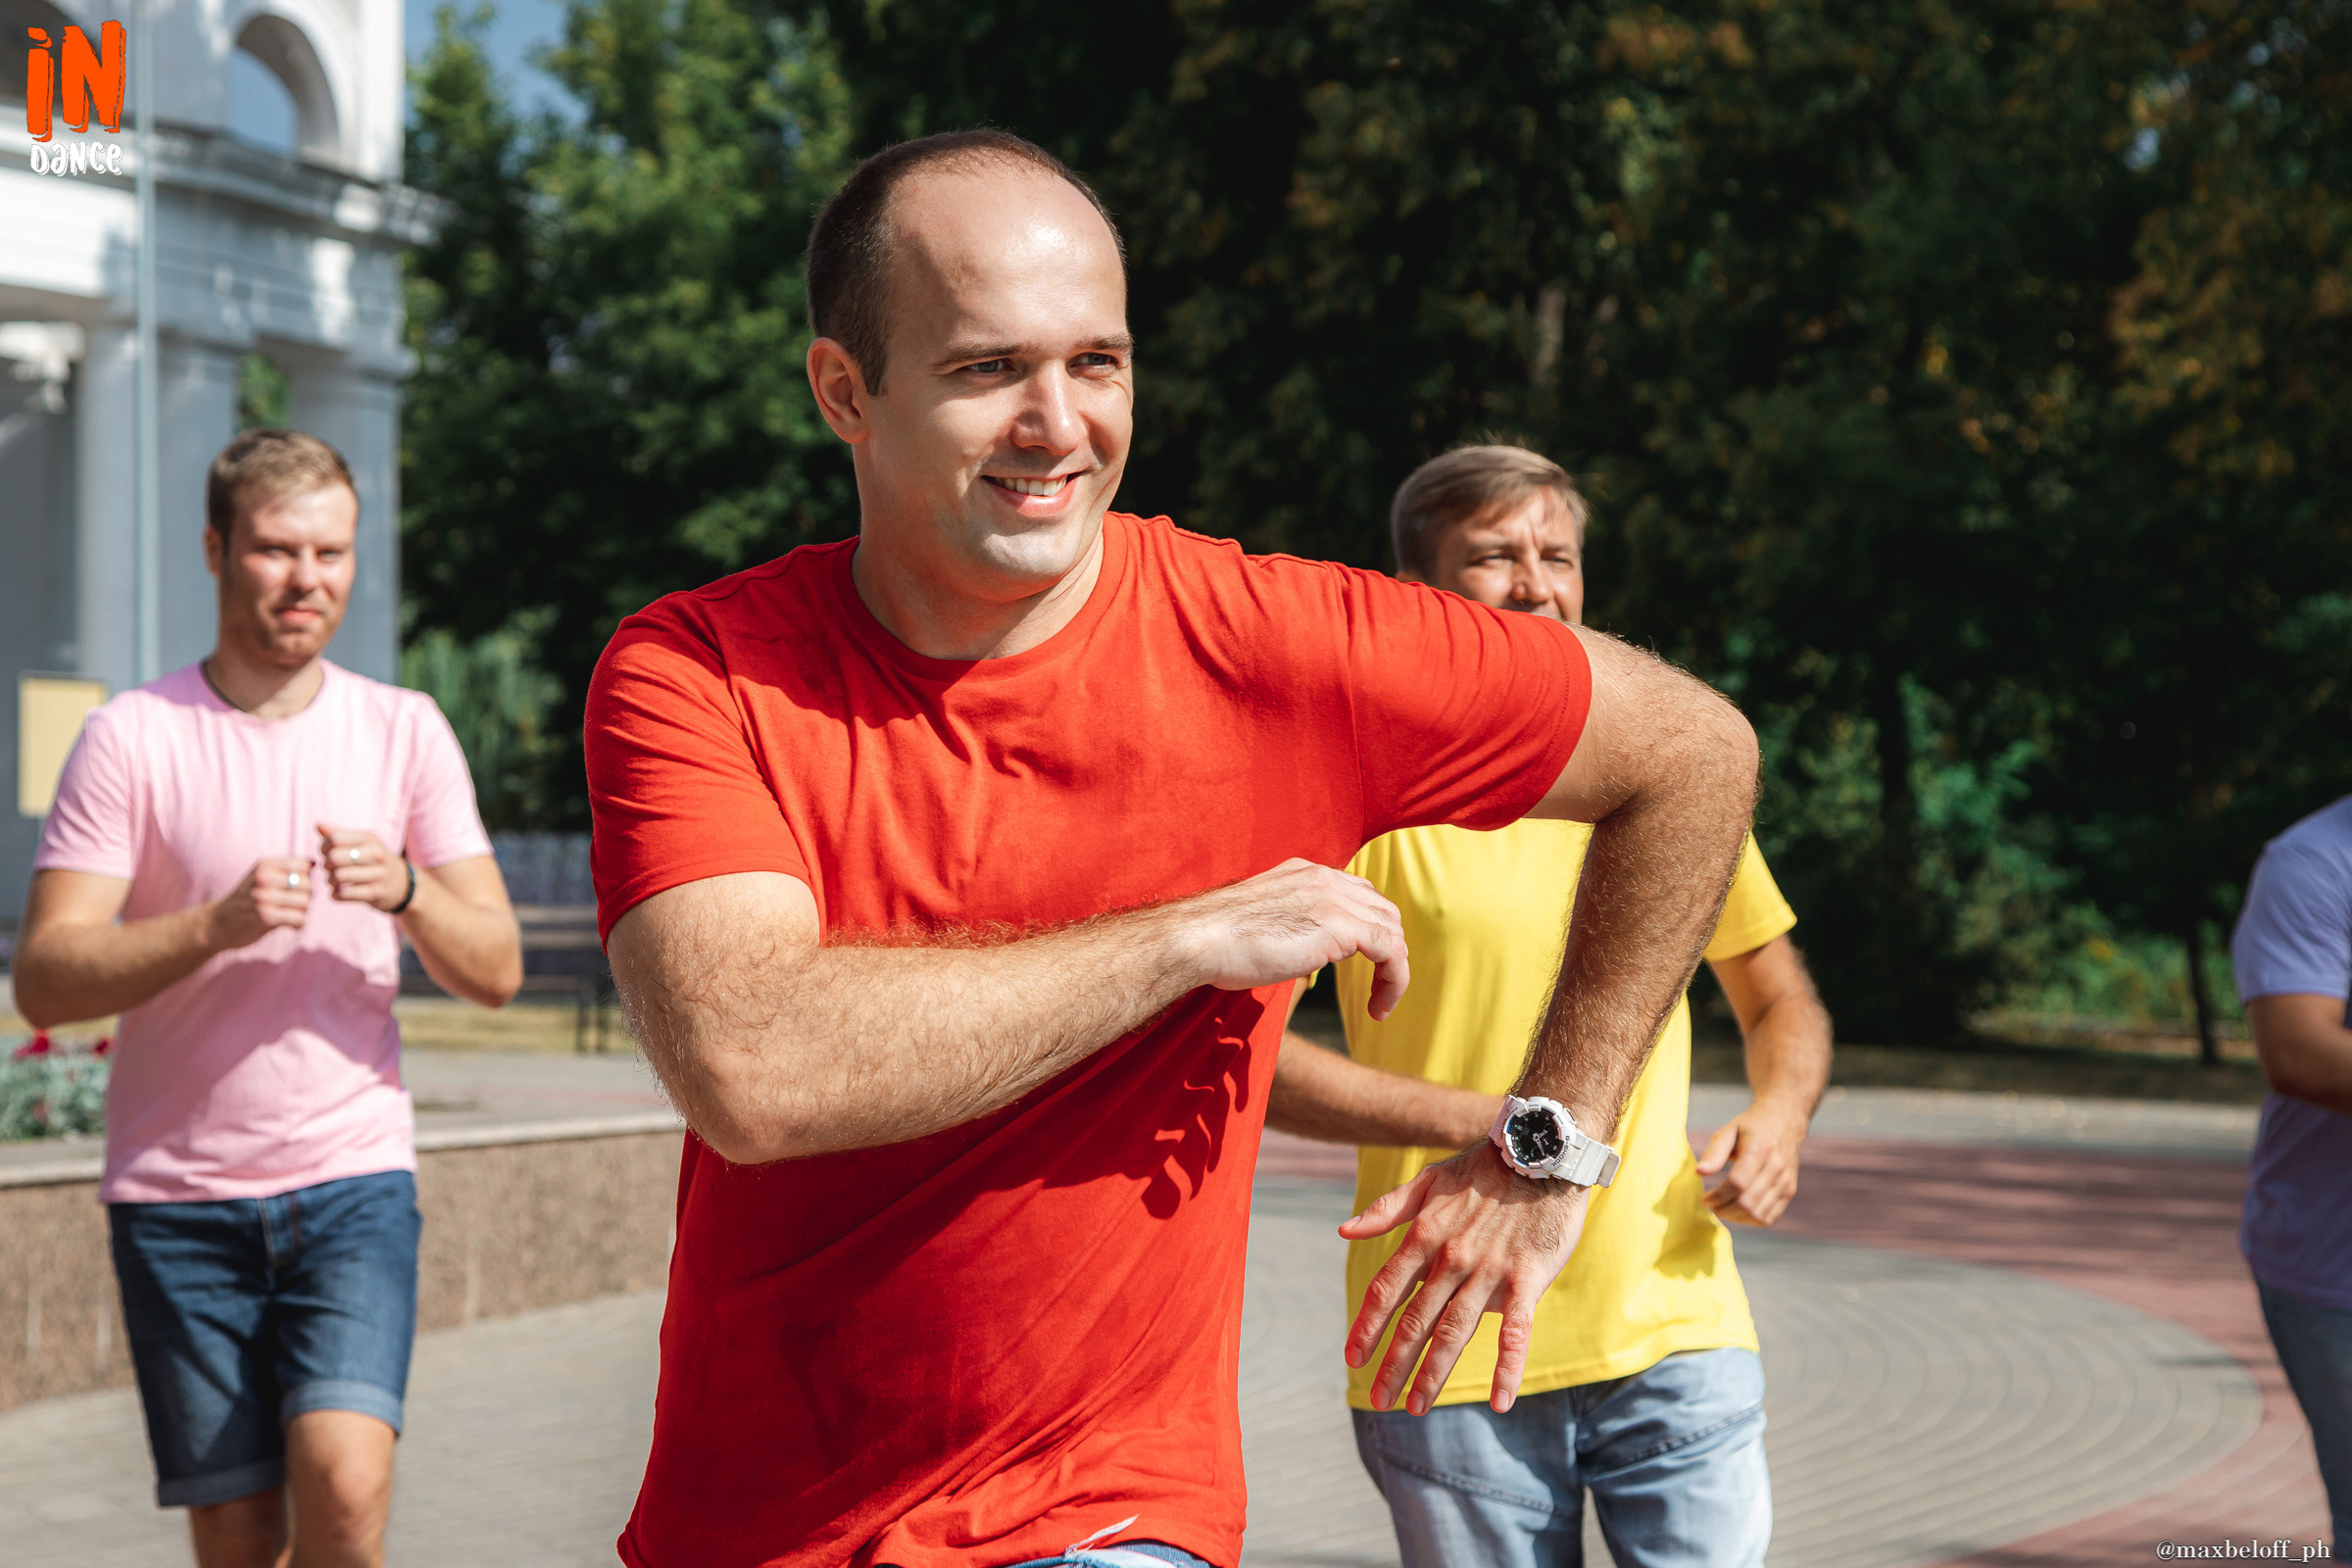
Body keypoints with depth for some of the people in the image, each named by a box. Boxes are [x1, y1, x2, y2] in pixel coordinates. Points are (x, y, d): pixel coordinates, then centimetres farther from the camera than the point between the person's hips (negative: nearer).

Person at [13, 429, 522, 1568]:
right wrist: (215, 925, -23)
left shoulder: (404, 732, 5)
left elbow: (497, 971, 2)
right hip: (177, 1190, -1)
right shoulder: (133, 737, -2)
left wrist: (406, 892, -18)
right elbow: (44, 980, -9)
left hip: (353, 1175, 1)